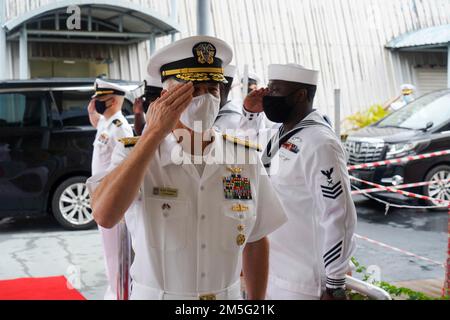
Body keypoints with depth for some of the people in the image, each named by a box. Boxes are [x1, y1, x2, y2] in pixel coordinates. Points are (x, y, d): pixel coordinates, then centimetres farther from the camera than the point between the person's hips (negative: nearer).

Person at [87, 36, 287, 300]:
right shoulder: (134, 154, -12)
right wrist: (154, 133, -29)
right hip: (154, 294, -2)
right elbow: (104, 215, -31)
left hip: (228, 297, 2)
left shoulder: (246, 158, -6)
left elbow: (256, 243, 2)